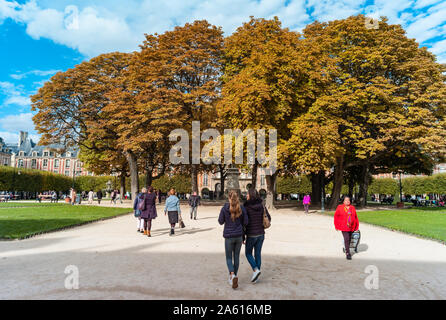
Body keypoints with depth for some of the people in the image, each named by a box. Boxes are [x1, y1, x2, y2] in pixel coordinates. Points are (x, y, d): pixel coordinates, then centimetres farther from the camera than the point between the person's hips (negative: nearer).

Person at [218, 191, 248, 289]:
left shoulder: (224, 208, -11)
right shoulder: (242, 208, -5)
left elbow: (220, 221, -2)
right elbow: (246, 222, 0)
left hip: (229, 236, -2)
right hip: (239, 236, 2)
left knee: (229, 258, 9)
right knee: (236, 256, 17)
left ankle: (232, 275, -14)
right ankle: (234, 276, 26)